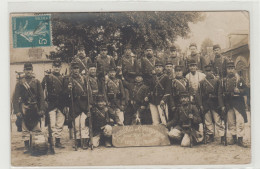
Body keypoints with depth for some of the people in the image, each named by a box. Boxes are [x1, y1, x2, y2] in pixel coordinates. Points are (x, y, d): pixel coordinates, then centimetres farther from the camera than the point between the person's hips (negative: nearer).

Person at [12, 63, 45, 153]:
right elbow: (15, 98, 1)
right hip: (24, 109, 0)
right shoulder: (20, 83, 5)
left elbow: (41, 96, 4)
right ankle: (27, 147, 7)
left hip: (35, 109, 0)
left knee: (37, 128, 1)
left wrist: (41, 109, -4)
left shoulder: (36, 82, 5)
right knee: (25, 129, 1)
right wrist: (17, 111, -8)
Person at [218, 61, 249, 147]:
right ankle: (234, 138, 17)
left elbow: (246, 90, 1)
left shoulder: (240, 79, 3)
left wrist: (239, 91, -19)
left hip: (238, 104, -3)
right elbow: (220, 93, 8)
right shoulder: (224, 80, 9)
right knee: (231, 122, 6)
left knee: (240, 121, -7)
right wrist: (222, 105, 2)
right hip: (228, 104, 3)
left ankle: (240, 140, -3)